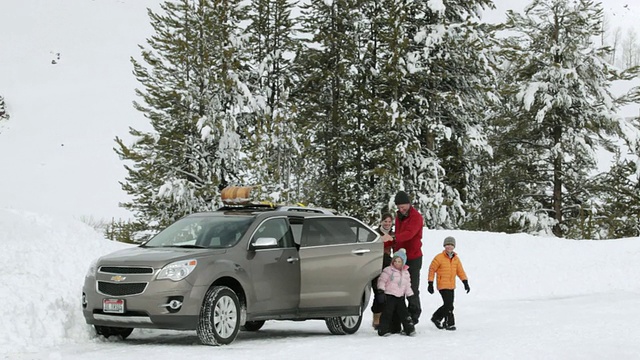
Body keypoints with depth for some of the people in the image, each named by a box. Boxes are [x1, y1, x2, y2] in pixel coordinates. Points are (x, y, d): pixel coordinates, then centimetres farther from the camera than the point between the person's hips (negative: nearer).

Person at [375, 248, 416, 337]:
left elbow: (407, 286, 20)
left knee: (404, 313, 5)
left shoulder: (406, 273, 13)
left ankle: (410, 329, 10)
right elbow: (382, 280, -7)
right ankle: (383, 330, -2)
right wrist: (381, 291, -17)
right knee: (387, 313, -7)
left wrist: (410, 296, 16)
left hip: (400, 297, 5)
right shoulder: (388, 270, -4)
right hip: (389, 296, -5)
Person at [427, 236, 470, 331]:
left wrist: (465, 283, 3)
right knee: (448, 305, -11)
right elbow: (432, 270, -4)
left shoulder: (456, 259, 9)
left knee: (448, 305, 12)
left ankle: (436, 318, 30)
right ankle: (450, 323, 0)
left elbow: (460, 271, 12)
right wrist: (430, 284, -6)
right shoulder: (439, 258, -8)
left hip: (451, 286, 7)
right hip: (443, 286, -7)